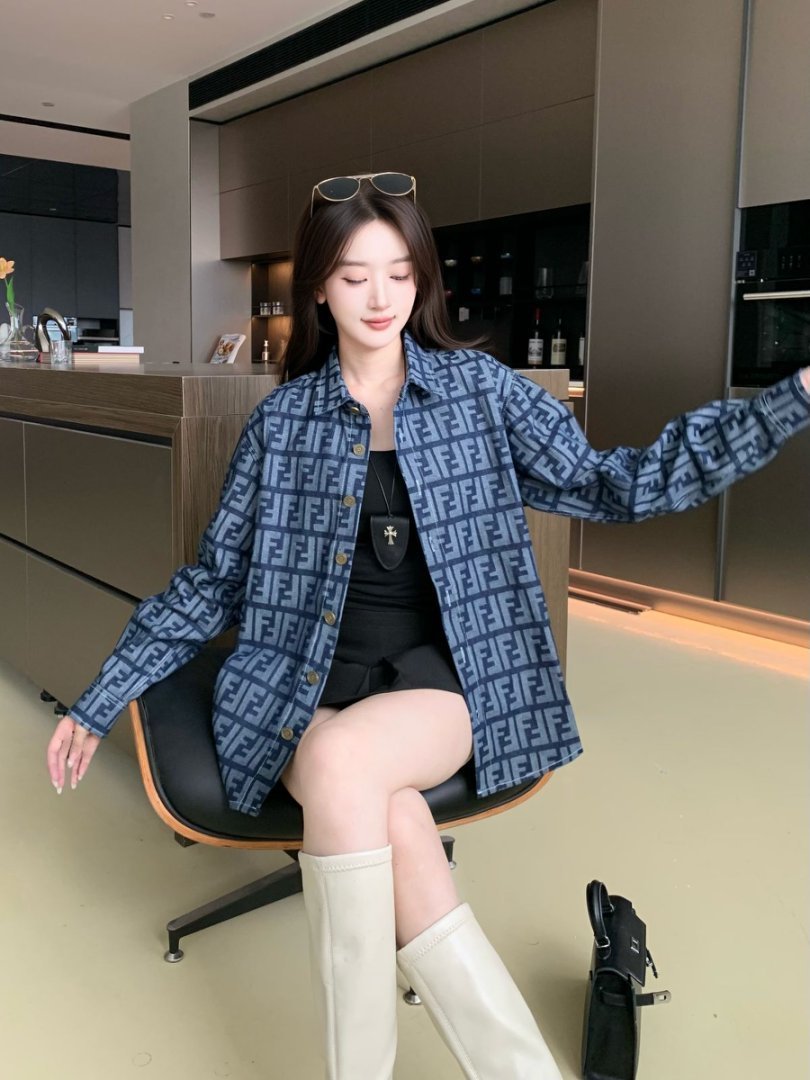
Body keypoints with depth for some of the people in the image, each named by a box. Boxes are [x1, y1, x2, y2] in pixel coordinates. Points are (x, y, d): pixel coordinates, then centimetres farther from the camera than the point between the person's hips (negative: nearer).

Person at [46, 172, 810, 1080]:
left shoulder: (479, 386, 6)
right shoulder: (281, 419, 7)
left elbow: (612, 485, 1)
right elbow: (213, 579, 11)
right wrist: (101, 700, 10)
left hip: (439, 680, -1)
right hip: (302, 692, 1)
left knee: (342, 759, -34)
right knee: (399, 829, -31)